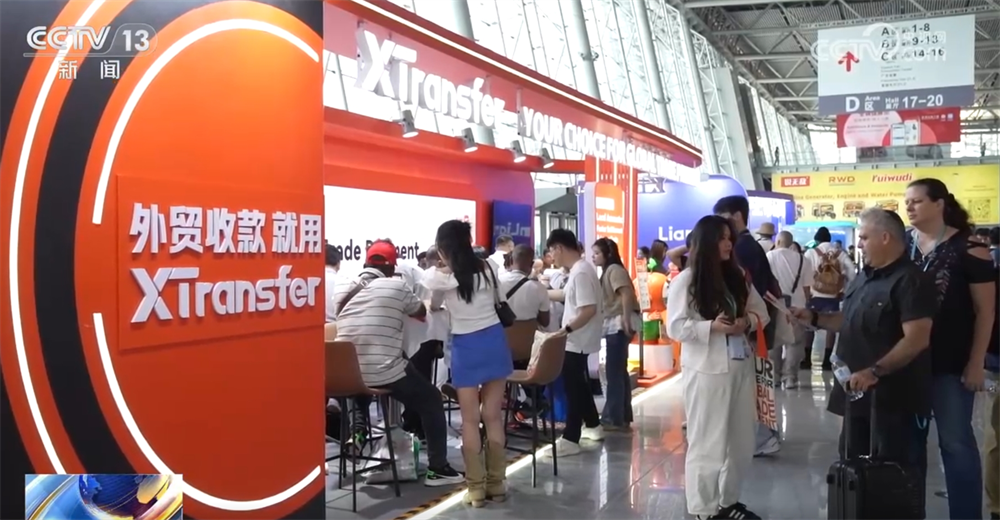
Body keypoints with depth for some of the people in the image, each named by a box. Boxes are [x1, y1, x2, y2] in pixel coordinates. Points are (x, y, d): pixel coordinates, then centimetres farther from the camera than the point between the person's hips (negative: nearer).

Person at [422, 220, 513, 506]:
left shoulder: (440, 277, -9)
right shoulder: (489, 267, -1)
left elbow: (434, 306, 12)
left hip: (466, 347, -3)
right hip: (494, 340, 3)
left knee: (470, 420, 6)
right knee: (493, 417, 9)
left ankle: (476, 488, 10)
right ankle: (496, 484, 16)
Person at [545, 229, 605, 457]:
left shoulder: (581, 272, -22)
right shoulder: (578, 269, 9)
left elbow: (589, 309, -28)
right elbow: (568, 295, 24)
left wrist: (567, 329, -28)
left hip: (577, 341, -10)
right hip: (578, 340, 10)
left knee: (574, 387, -4)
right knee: (579, 385, 21)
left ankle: (570, 439, 1)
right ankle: (593, 426, 34)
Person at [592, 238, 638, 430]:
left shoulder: (614, 269, -9)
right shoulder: (607, 272, 21)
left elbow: (626, 293, -21)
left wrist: (626, 320, -28)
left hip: (618, 324, -10)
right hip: (613, 325, 10)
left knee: (614, 371, -8)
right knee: (618, 371, 13)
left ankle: (613, 418, -4)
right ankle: (622, 416, 19)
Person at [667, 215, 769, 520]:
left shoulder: (737, 277, 11)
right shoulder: (685, 281, -7)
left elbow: (761, 311, 14)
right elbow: (675, 327, -11)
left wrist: (747, 322, -8)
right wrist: (712, 326, -22)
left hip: (740, 366, 6)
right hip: (706, 370, -6)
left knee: (740, 440, 12)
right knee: (707, 441, 2)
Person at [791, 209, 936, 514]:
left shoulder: (910, 281, -17)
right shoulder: (864, 277, 12)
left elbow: (917, 339, -25)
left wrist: (876, 371, -31)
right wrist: (814, 318, 7)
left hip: (896, 398, -9)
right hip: (860, 393, 9)